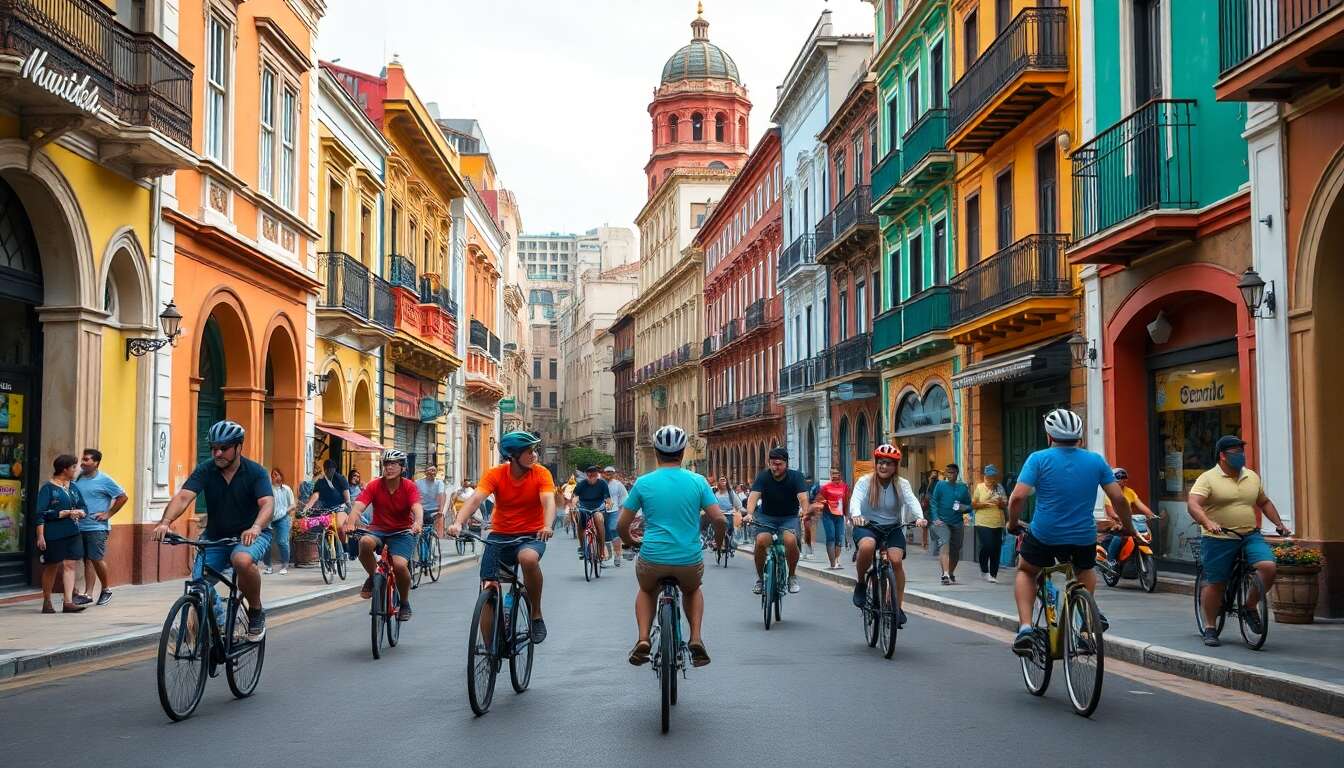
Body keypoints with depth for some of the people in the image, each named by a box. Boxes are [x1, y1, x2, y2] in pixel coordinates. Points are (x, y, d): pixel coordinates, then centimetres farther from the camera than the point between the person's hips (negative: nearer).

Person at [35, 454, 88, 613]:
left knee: (70, 565, -4)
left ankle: (68, 602, -6)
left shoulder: (73, 487, 14)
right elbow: (41, 513, -11)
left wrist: (80, 512, -7)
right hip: (53, 534, -5)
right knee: (51, 567, 5)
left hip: (73, 534, 5)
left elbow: (84, 509, 15)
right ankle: (47, 603, 18)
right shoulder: (48, 488, -5)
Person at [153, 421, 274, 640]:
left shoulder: (255, 472, -11)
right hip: (215, 537, 3)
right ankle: (217, 618, 18)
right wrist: (165, 521, -38)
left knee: (242, 560, -37)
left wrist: (256, 527, -47)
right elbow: (183, 496, -19)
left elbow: (267, 503, -26)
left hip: (250, 535, -3)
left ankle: (256, 612, -13)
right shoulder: (205, 470, -5)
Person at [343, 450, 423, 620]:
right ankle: (373, 577, -6)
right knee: (365, 542, -34)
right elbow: (358, 506, -21)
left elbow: (417, 507, -27)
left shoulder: (409, 487, -9)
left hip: (403, 532, -1)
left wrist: (418, 523, -50)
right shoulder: (374, 486, -7)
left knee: (399, 565, -27)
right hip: (378, 530, 1)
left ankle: (405, 603, 2)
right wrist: (350, 521, -43)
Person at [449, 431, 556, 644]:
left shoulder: (541, 473, -8)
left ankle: (536, 616, -16)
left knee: (528, 558, -36)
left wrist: (547, 526, -44)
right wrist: (458, 523, -38)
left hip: (531, 536, -2)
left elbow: (549, 501, -23)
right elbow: (475, 499, -20)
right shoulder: (496, 474, -7)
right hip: (500, 536, 2)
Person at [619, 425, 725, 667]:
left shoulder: (643, 483, 0)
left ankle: (643, 639, 10)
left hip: (652, 560, 0)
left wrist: (630, 541, 25)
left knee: (646, 591, 33)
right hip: (689, 561, 1)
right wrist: (719, 541, 18)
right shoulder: (698, 481, 0)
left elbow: (622, 524, 4)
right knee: (692, 590, 34)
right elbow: (719, 520, -4)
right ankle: (696, 638, 13)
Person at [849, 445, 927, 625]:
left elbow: (912, 500, -18)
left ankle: (898, 607, -4)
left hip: (892, 528, 2)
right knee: (867, 546, -35)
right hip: (867, 526, -2)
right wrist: (856, 515, -46)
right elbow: (855, 499, -23)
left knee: (896, 560, -20)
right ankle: (861, 584, -8)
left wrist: (919, 517, -40)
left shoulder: (901, 484, -2)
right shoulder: (865, 481, -6)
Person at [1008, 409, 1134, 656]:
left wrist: (1012, 523, 4)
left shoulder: (1039, 459, -6)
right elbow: (1118, 498, 2)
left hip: (1044, 536, -2)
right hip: (1084, 538, 2)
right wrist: (1128, 527, 18)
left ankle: (1025, 627, 9)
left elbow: (1018, 497, -14)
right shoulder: (1096, 461, 2)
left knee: (1026, 572, 25)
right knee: (1086, 571, 36)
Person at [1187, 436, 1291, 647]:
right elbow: (1193, 505, -17)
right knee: (1214, 583, 1)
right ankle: (1210, 628, 17)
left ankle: (1250, 607, 5)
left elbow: (1264, 503, 26)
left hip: (1250, 536, 4)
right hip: (1219, 539, -4)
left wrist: (1279, 524, 16)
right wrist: (1207, 523, -33)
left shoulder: (1252, 477, 13)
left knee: (1269, 567, -17)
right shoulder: (1208, 479, -5)